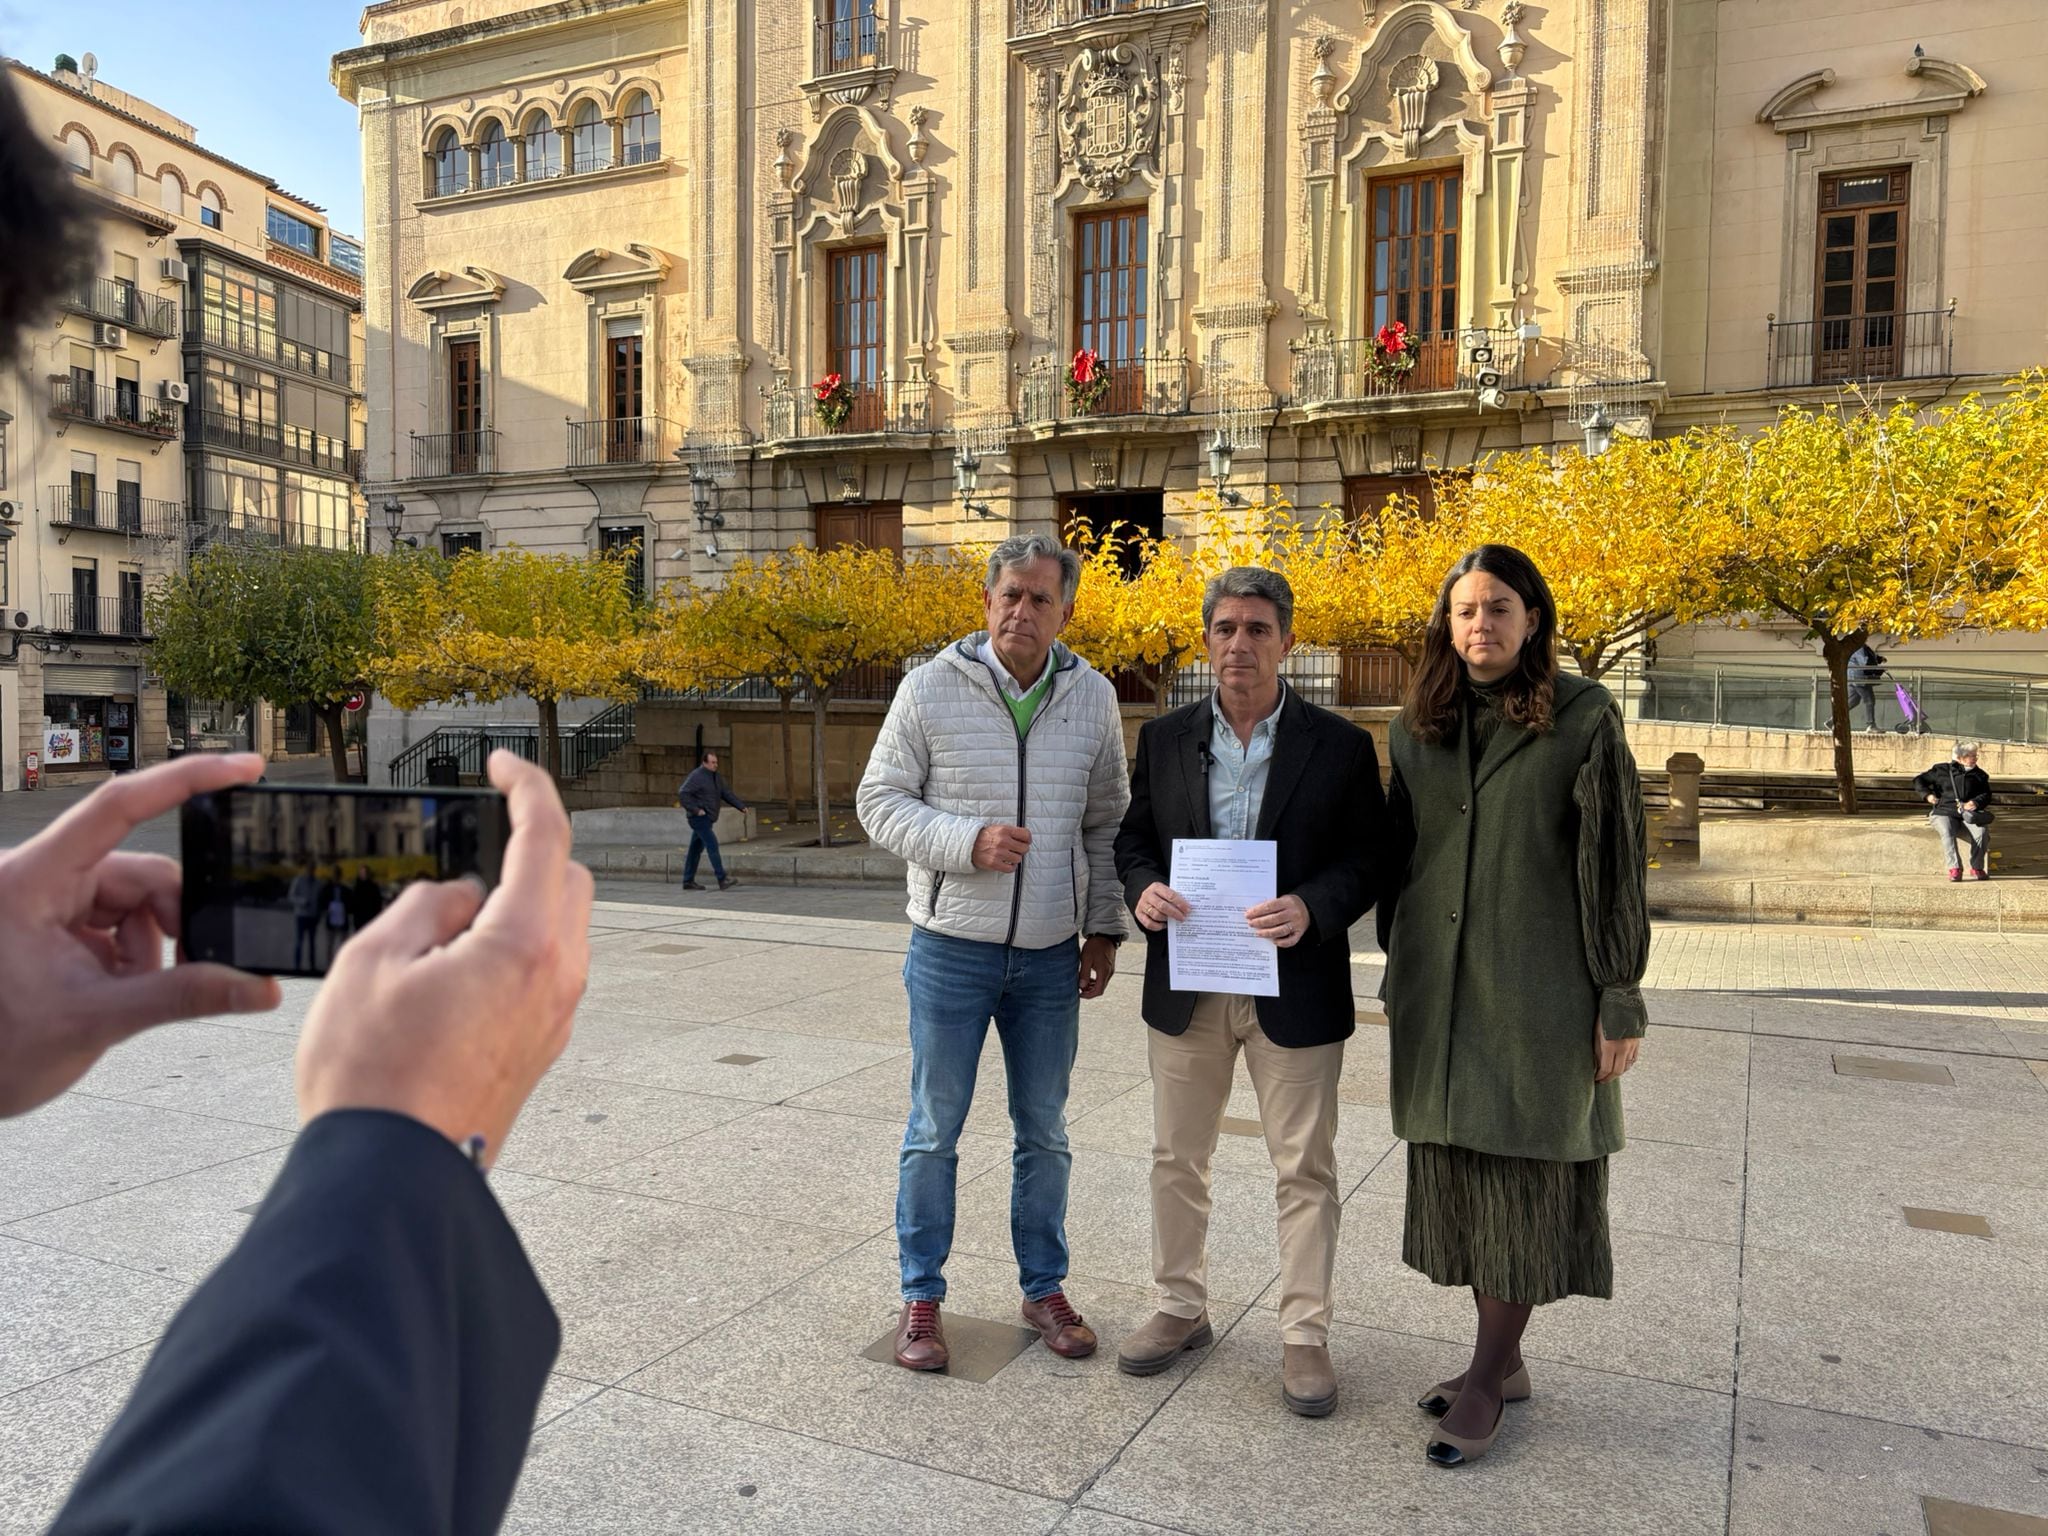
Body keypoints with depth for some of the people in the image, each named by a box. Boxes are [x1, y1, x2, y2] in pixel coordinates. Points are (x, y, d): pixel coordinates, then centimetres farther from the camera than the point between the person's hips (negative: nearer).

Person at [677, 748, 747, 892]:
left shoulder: (715, 777, 15)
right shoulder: (697, 776, -12)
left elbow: (727, 794, 15)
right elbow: (682, 794, -18)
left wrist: (741, 806, 4)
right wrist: (696, 810, -21)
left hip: (707, 819, 9)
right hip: (699, 818, -9)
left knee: (696, 849, 12)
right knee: (713, 845, -15)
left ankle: (688, 881, 19)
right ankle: (722, 881, -19)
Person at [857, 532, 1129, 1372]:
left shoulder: (1092, 696, 1)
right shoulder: (932, 688, -8)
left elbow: (1106, 821, 9)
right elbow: (880, 801, -6)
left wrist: (1105, 927, 4)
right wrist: (968, 842, -21)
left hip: (1050, 956, 3)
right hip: (952, 948, -2)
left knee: (1044, 1131, 14)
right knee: (934, 1130, 8)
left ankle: (1044, 1287, 32)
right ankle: (922, 1296, 25)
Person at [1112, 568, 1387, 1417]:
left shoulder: (1340, 746, -4)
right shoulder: (1165, 739, 4)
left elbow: (1370, 860, -4)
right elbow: (1132, 836, 9)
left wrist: (1311, 909, -22)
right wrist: (1143, 888, -13)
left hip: (1293, 989, -2)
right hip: (1186, 986, 3)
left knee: (1305, 1170, 8)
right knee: (1177, 1158, 15)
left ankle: (1304, 1335, 24)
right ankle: (1182, 1307, 34)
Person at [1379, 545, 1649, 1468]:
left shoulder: (1584, 719, -6)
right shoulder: (1418, 727, 7)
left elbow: (1615, 863, -7)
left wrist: (1620, 998, -8)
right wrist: (1397, 975, 13)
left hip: (1539, 986, -4)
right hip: (1438, 987, 5)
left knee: (1523, 1175, 3)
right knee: (1457, 1173, 11)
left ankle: (1486, 1379, 18)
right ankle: (1505, 1361, 28)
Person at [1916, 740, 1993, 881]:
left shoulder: (1979, 775, 19)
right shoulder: (1942, 770, 12)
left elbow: (1987, 795, 15)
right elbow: (1918, 781, 18)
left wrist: (1977, 802, -7)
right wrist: (1927, 795, 0)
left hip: (1969, 814, 2)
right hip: (1945, 812, -2)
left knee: (1981, 831, -30)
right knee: (1947, 831, -35)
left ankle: (1977, 868, -19)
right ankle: (1954, 869, -39)